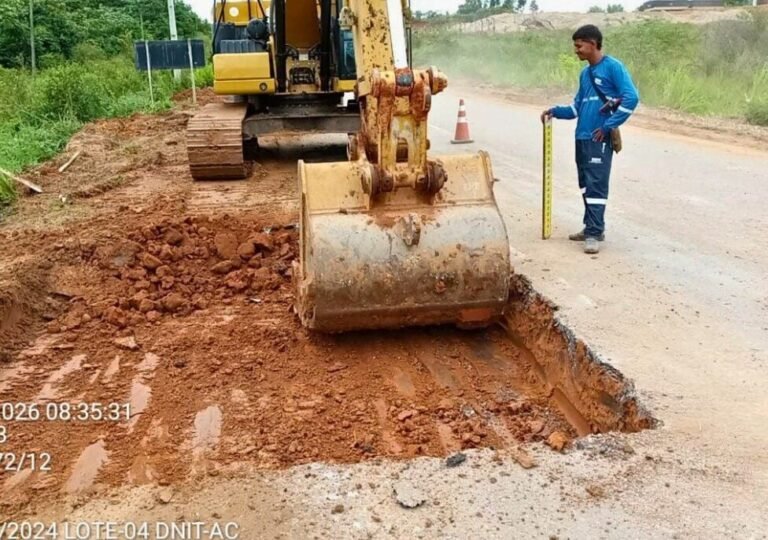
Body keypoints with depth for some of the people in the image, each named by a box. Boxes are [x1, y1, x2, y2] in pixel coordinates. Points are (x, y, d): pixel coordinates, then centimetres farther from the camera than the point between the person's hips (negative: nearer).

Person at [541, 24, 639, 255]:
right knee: (586, 185, 13)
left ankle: (594, 233, -10)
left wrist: (609, 126, -15)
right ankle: (592, 227, 23)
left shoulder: (613, 67, -6)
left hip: (600, 138, -8)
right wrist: (555, 111, 3)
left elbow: (631, 97, -15)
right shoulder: (585, 73, 17)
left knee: (596, 185, -10)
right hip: (581, 137, 8)